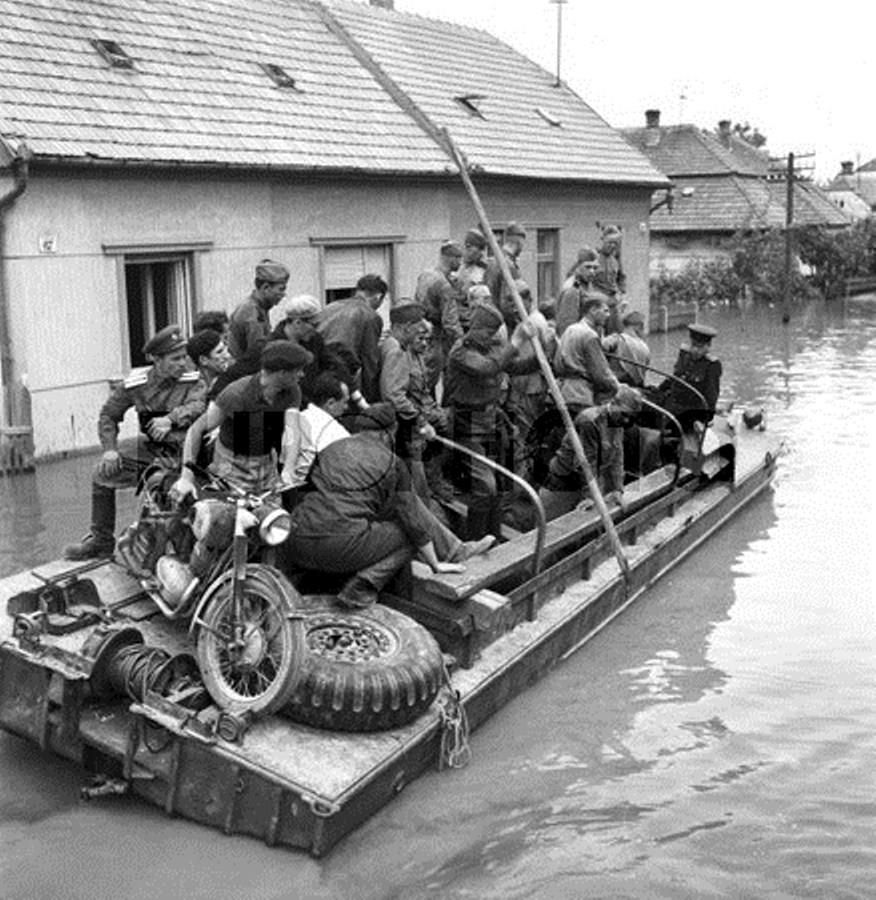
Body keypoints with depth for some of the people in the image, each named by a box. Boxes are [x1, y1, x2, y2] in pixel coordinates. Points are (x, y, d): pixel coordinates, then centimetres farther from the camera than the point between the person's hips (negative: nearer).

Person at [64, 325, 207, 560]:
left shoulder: (192, 381, -3)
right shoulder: (136, 382, 5)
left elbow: (198, 406, -23)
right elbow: (108, 414, 12)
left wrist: (171, 418, -41)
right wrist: (110, 449, -2)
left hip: (181, 455, -5)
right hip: (148, 456, 5)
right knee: (103, 474, 3)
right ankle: (101, 541, 18)